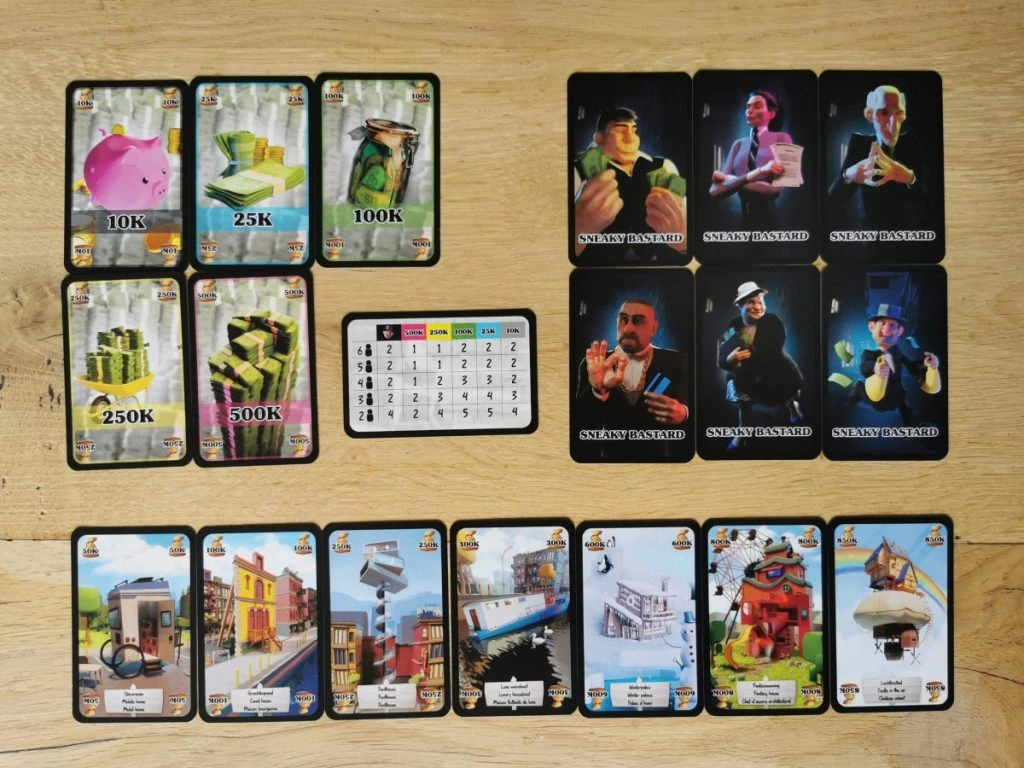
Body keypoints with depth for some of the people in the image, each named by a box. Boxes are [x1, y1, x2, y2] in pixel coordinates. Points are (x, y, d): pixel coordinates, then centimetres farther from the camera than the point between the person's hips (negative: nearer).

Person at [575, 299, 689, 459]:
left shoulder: (675, 362, -5)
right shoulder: (593, 364, -6)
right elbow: (583, 423, -14)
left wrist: (682, 414, -32)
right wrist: (598, 390, -31)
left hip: (661, 457, 0)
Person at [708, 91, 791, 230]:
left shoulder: (781, 138, 1)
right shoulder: (739, 144, 9)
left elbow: (775, 188, -13)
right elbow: (715, 190, -3)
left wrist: (730, 180, -7)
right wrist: (759, 172, -14)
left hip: (768, 218, -3)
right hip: (741, 218, 3)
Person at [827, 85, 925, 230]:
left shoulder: (913, 143, -3)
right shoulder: (858, 143, -3)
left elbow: (928, 201, -11)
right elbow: (835, 199, -11)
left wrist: (910, 179, -32)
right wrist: (847, 176, -32)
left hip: (907, 232, 1)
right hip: (869, 229, -1)